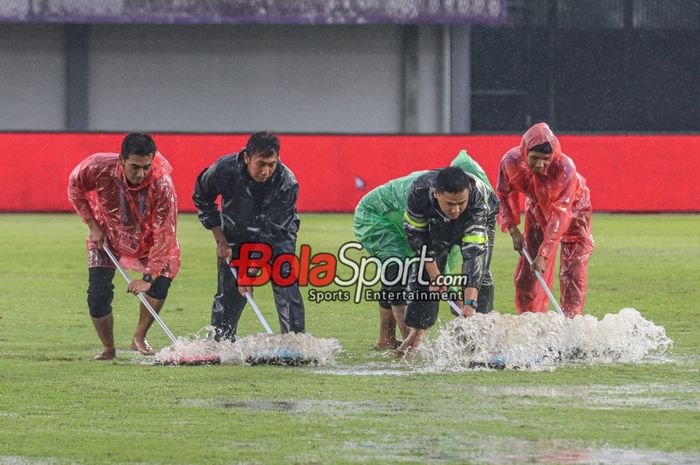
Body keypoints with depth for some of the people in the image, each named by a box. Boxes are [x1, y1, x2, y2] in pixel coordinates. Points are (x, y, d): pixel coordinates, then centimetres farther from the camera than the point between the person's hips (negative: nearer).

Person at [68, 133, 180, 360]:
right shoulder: (98, 167, -32)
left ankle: (139, 337, 7)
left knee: (161, 280, -16)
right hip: (106, 235, 0)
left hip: (146, 237, 0)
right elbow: (75, 188, -8)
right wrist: (93, 225, -12)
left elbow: (165, 234, -33)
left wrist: (148, 277, -36)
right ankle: (108, 348, 9)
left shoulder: (162, 185, -36)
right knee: (98, 294, -12)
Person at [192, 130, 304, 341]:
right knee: (227, 294, -2)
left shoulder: (287, 183, -30)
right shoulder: (224, 169, -27)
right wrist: (220, 240, -7)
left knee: (286, 285, -17)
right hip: (236, 234, 1)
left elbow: (272, 231, -30)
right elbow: (202, 197, -6)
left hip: (277, 236, -1)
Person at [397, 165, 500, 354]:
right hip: (436, 219, 2)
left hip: (481, 219, -2)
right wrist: (434, 274, -22)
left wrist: (469, 303, -54)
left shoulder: (479, 198, -45)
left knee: (478, 270, -19)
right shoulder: (419, 191, -40)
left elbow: (474, 251, -48)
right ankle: (418, 331, 4)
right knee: (424, 269, -7)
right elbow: (415, 233, -21)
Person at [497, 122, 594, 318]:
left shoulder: (565, 168, -41)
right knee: (527, 268, 1)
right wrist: (513, 229, -16)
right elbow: (504, 195, -8)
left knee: (573, 268, -12)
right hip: (538, 207, 3)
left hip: (572, 207, -3)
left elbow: (560, 215, -37)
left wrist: (544, 254, -39)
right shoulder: (511, 161, -30)